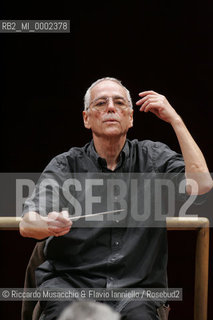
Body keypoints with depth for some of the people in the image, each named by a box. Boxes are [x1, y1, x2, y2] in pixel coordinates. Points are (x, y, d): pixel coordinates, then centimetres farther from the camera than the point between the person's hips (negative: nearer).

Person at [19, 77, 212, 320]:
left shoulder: (153, 157, 9)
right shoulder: (65, 165, 7)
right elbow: (27, 224, -7)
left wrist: (175, 120, -7)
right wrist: (50, 225, -32)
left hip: (135, 285, 0)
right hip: (70, 281, 0)